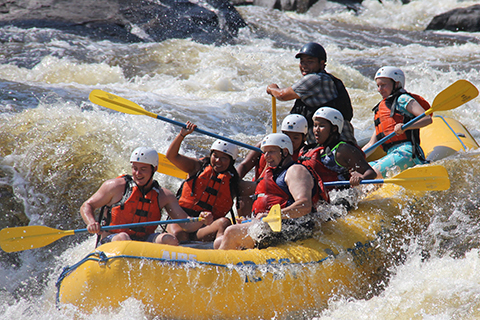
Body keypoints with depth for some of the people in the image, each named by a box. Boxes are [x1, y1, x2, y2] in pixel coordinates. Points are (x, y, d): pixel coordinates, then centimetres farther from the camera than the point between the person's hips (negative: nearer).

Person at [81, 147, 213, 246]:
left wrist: (201, 221, -17)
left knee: (170, 240, -23)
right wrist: (91, 223, -16)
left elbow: (186, 224, 6)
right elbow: (87, 206, 7)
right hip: (111, 242, -3)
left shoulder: (164, 196, 9)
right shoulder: (116, 186, 2)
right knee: (122, 237, -35)